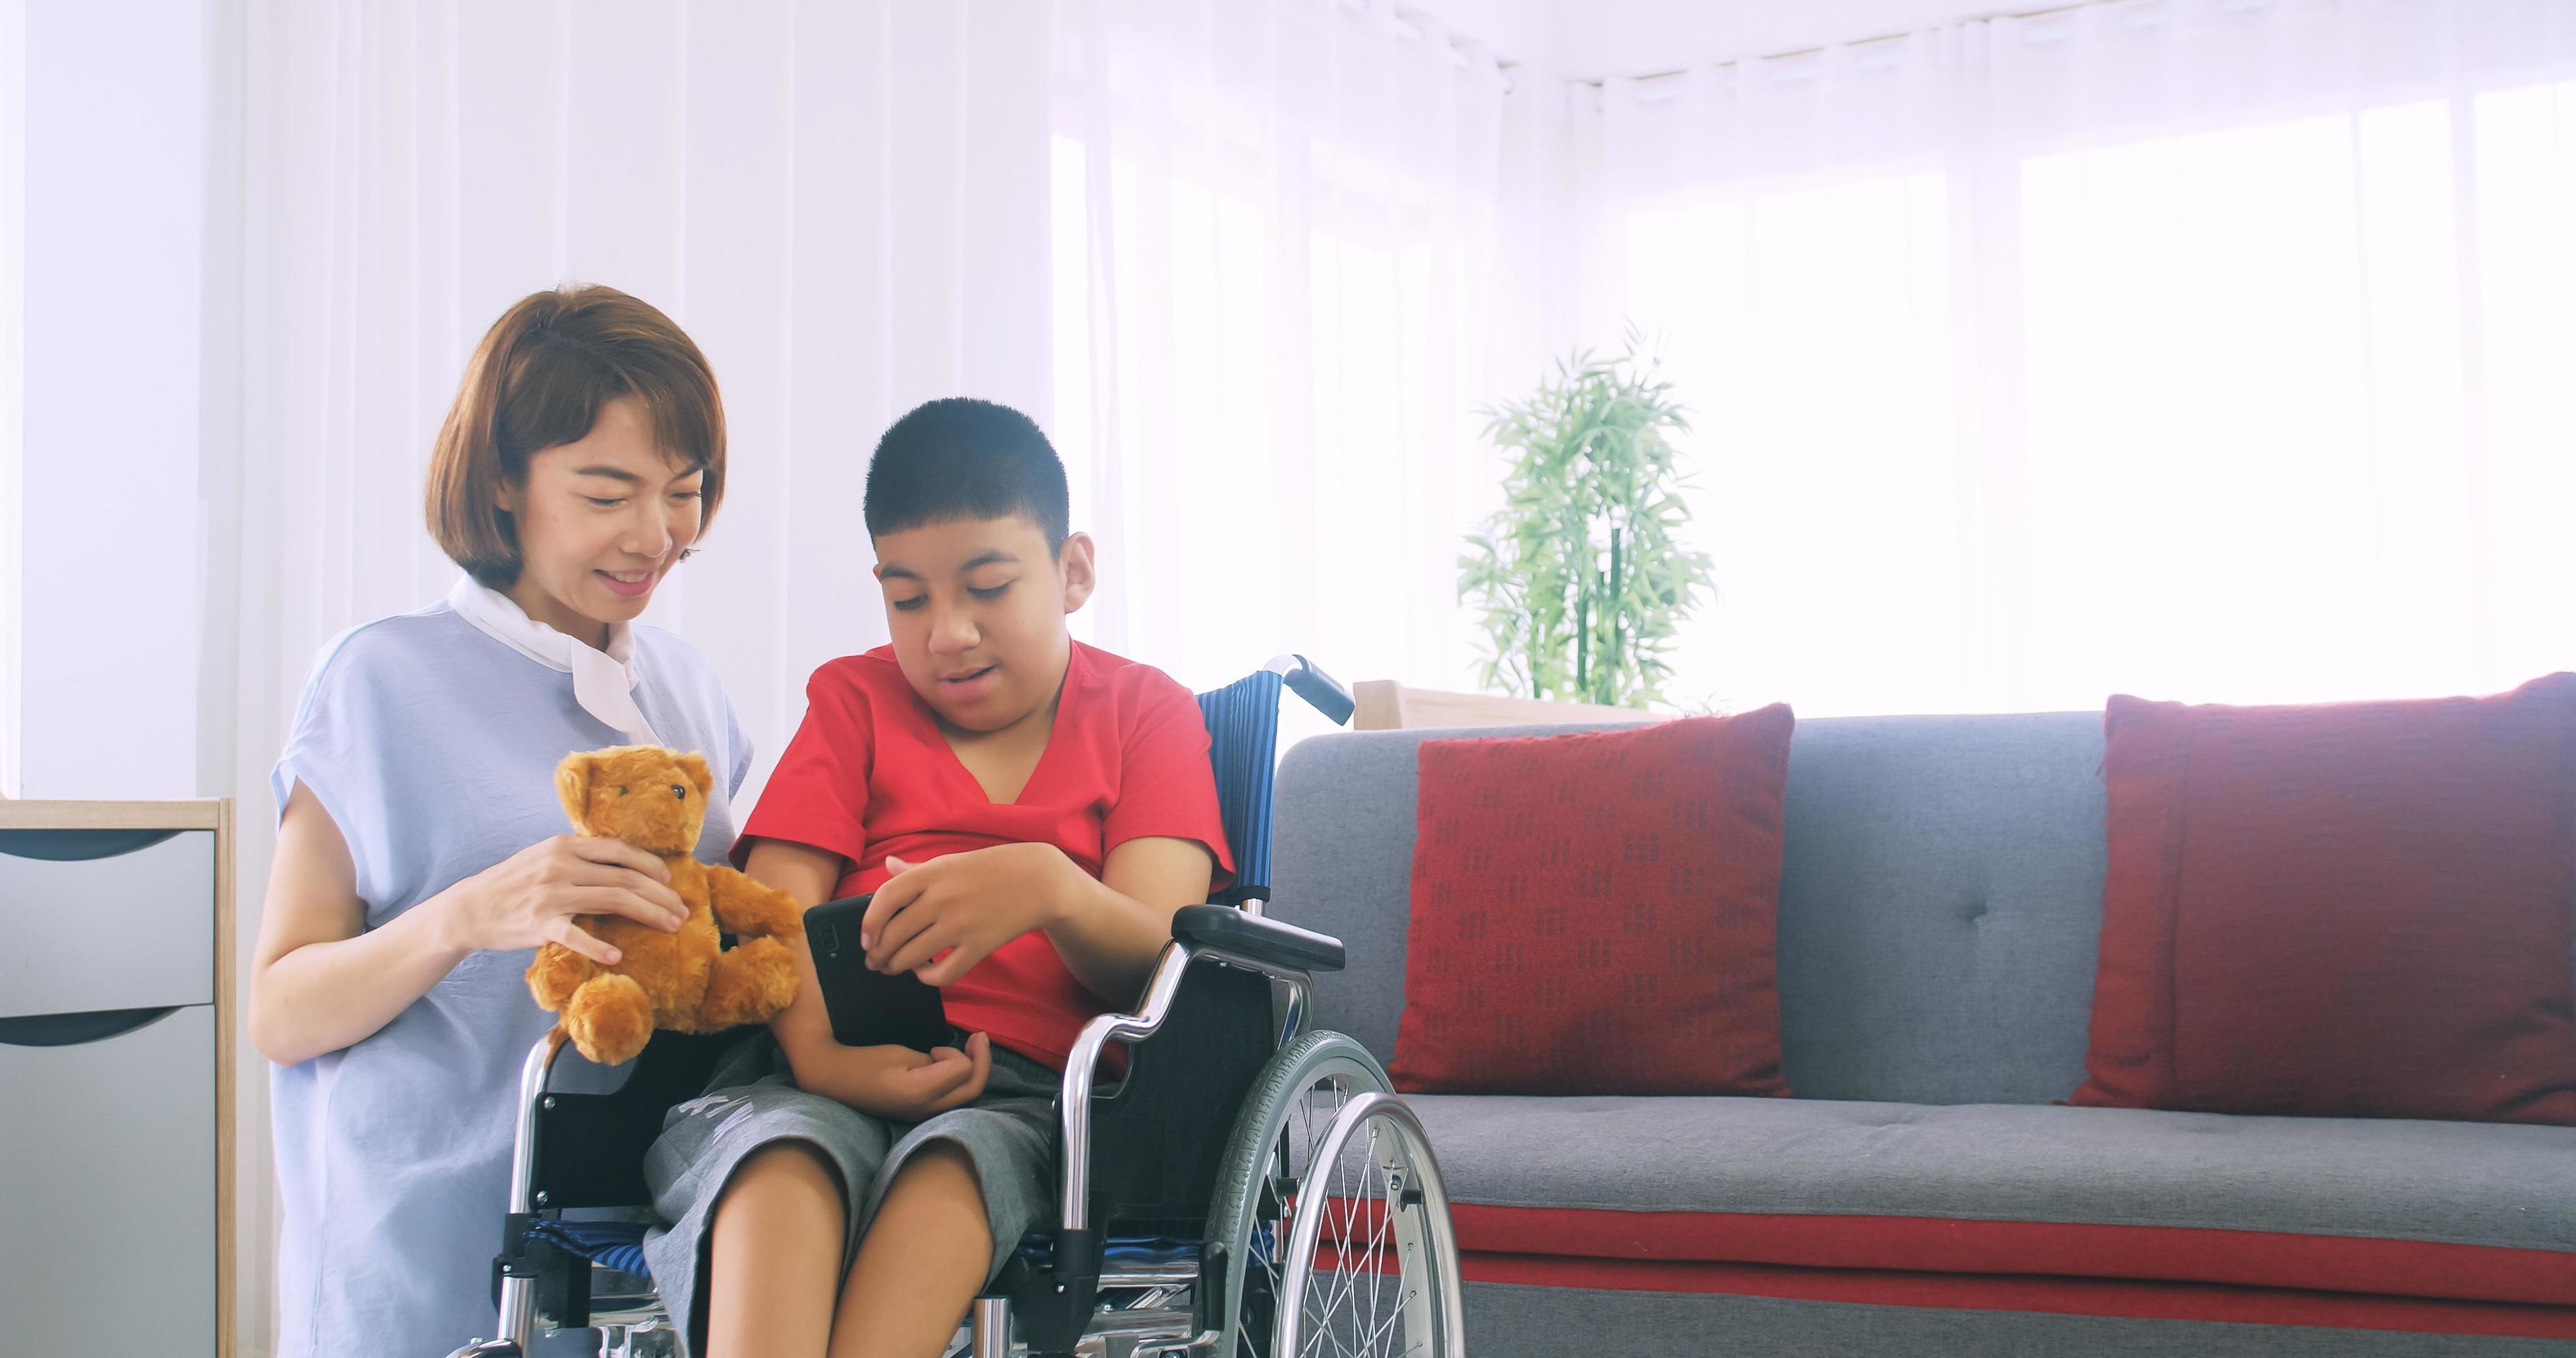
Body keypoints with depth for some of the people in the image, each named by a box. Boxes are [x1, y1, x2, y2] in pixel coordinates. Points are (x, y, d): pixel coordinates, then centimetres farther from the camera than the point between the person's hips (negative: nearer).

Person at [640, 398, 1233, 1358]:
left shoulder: (1146, 711, 18)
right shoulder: (854, 697, 24)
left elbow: (1155, 953, 0)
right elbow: (776, 901, 6)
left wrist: (1050, 887, -26)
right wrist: (817, 1050, -18)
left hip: (1023, 1088, -1)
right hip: (830, 1074, 2)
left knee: (955, 1157, -37)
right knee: (785, 1148, -35)